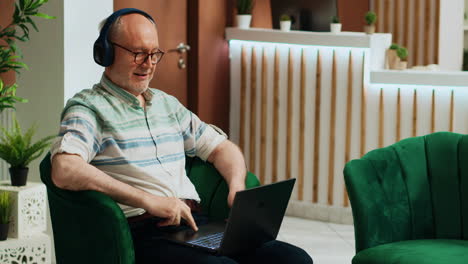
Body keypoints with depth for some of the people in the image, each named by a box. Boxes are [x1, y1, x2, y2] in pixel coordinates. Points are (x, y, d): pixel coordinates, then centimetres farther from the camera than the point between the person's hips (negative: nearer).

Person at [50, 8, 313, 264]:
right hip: (141, 233, -7)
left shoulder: (167, 104, 24)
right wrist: (147, 200, -21)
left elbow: (221, 147, 29)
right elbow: (64, 171, -18)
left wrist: (237, 187, 4)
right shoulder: (89, 107, 0)